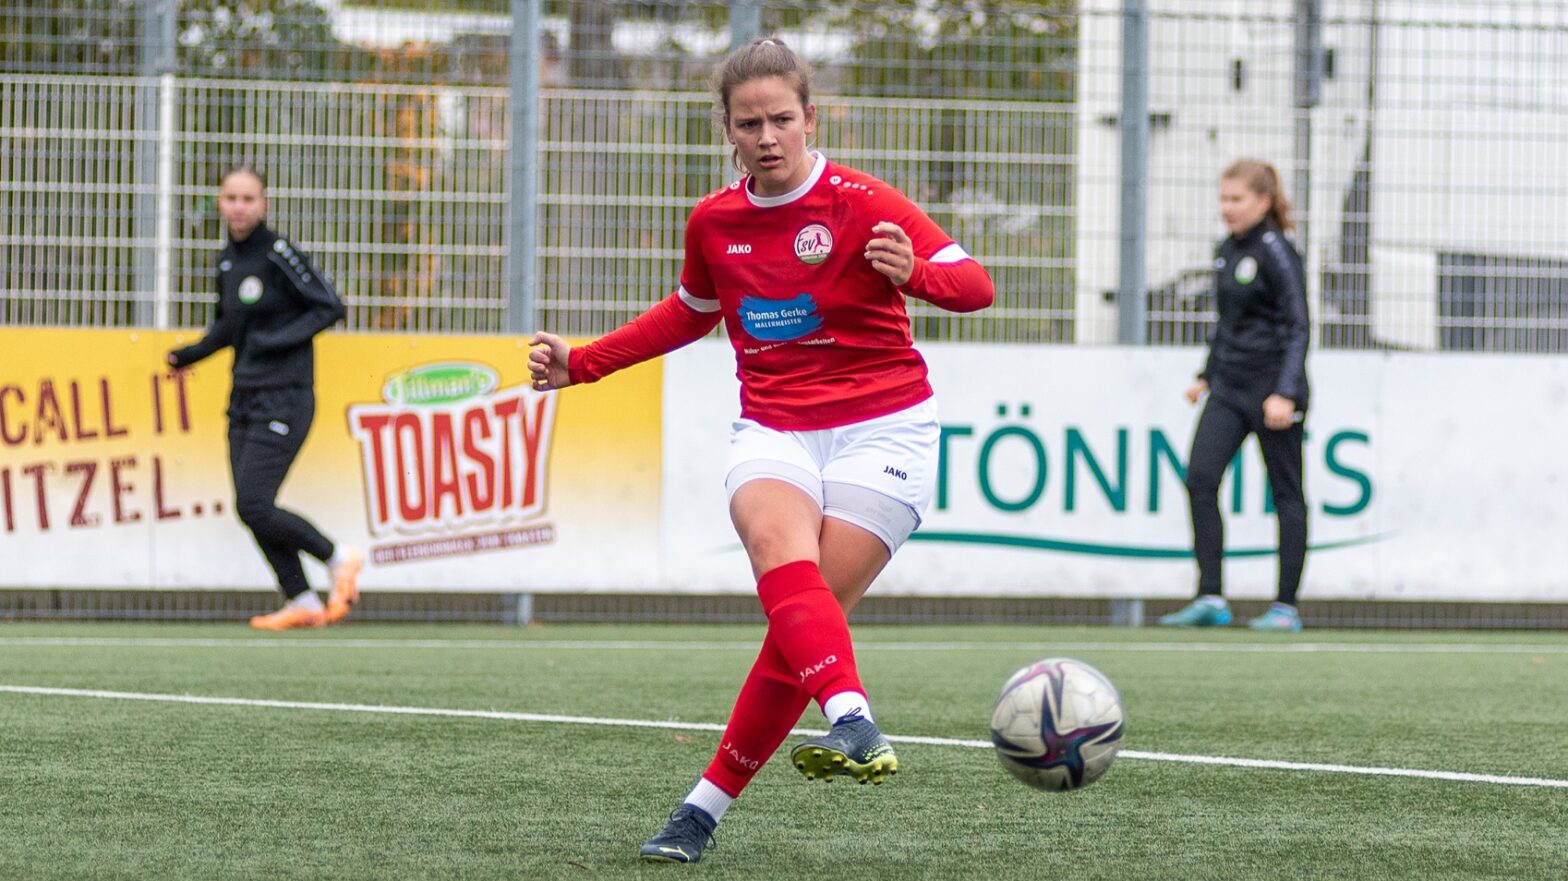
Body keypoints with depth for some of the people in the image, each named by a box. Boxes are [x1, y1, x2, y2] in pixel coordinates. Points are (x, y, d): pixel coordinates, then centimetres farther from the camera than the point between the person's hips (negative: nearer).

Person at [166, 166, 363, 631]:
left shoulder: (279, 253, -13)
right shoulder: (228, 261, 10)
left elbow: (330, 306, -13)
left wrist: (277, 341, -19)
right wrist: (191, 354, 5)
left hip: (284, 398, -8)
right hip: (245, 397, 8)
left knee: (253, 505, -13)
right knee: (250, 508, 5)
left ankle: (339, 558, 6)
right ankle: (301, 602, 15)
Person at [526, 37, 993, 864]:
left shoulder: (861, 204, -8)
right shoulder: (712, 222, 8)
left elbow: (975, 286, -14)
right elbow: (690, 313, 29)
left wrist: (913, 272, -36)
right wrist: (580, 363, 23)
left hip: (879, 431, -3)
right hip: (773, 432, 3)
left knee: (801, 621, -13)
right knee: (781, 549, -31)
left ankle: (706, 807, -5)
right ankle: (852, 723, -50)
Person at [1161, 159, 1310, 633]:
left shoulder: (1276, 252, -12)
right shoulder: (1227, 250, 12)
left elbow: (1298, 327, -15)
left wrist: (1284, 393, -22)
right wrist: (1207, 376, 24)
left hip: (1271, 389, -8)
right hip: (1229, 388, 8)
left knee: (1286, 493, 2)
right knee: (1199, 478, -6)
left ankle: (1286, 606, 7)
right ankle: (1210, 599, -4)